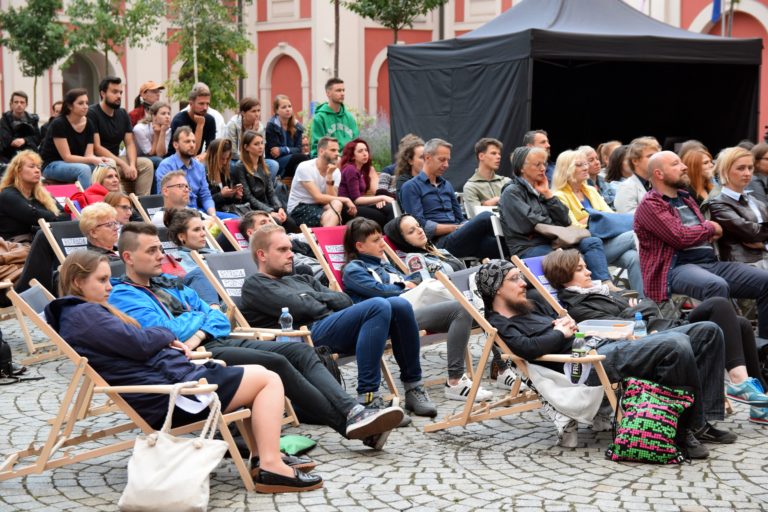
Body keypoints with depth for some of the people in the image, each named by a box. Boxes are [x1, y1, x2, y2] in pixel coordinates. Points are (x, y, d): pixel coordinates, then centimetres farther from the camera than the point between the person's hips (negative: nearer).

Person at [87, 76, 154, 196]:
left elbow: (129, 144, 6)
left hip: (116, 159, 7)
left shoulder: (123, 114, 10)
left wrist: (132, 165, -16)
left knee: (147, 164, -13)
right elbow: (96, 148, -18)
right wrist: (123, 165, -23)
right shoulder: (92, 114, -12)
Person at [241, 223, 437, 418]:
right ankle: (367, 397, -33)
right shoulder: (255, 285, 11)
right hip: (309, 333, -7)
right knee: (378, 306, -29)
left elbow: (344, 301, 20)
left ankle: (413, 387, -8)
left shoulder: (301, 280, 35)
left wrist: (315, 298, 3)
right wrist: (325, 301, 12)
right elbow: (300, 309, -6)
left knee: (400, 305, -15)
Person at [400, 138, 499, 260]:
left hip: (457, 237, 7)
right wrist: (456, 228, -10)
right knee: (485, 217, -28)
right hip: (440, 242, -7)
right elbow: (421, 225, -8)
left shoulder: (447, 185, 27)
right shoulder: (411, 187, 4)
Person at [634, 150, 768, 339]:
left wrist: (711, 230, 7)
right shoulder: (650, 205, -2)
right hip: (676, 268, -9)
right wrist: (710, 228, 3)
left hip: (710, 262, 9)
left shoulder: (686, 198, 26)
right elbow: (680, 237, -14)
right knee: (717, 286, -39)